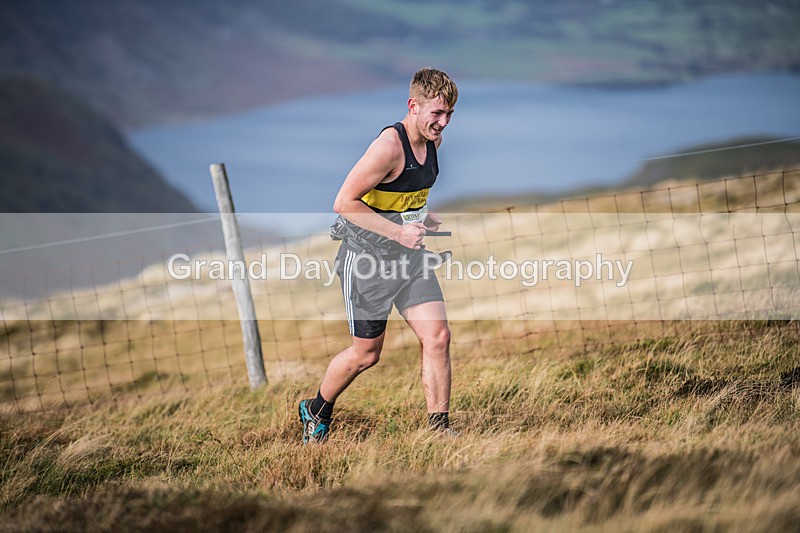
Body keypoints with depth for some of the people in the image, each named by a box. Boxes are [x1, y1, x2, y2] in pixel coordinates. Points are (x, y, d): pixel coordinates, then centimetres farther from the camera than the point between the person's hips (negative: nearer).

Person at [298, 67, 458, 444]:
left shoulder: (432, 141, 3)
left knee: (437, 336, -8)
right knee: (366, 354, 6)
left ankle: (438, 430, 0)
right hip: (367, 259, -7)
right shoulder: (389, 145, -24)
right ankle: (316, 412, 31)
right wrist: (398, 231, -26)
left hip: (409, 257, 7)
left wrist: (421, 217, 6)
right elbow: (344, 202, -24)